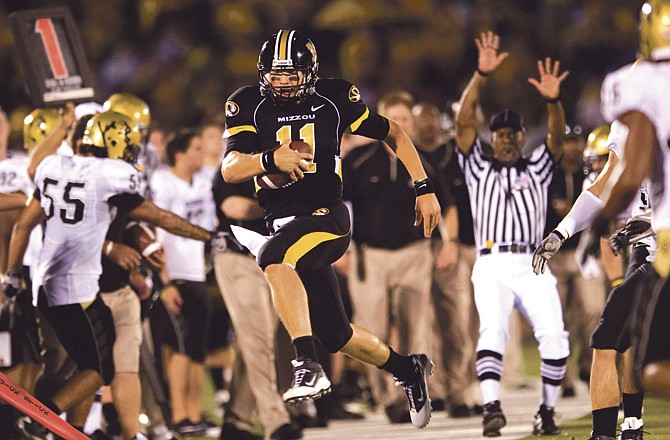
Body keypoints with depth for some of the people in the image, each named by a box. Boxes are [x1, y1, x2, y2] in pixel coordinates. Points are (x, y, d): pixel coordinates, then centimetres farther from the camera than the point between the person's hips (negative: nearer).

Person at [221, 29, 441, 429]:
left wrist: (424, 189, 6)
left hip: (326, 216, -5)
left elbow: (393, 134, 10)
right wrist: (270, 159, -30)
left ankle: (309, 366, -39)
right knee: (338, 337, 12)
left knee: (274, 258, -36)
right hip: (283, 222, 5)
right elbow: (230, 170, -10)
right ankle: (409, 371, 38)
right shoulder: (249, 105, 2)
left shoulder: (333, 99, -2)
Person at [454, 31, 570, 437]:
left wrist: (553, 101, -19)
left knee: (554, 336, -18)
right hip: (492, 267, -1)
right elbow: (464, 122, 5)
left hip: (533, 266, 1)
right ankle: (492, 407, -37)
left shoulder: (537, 170, 20)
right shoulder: (479, 168, 18)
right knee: (493, 329, -25)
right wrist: (482, 76, -8)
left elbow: (558, 137, 2)